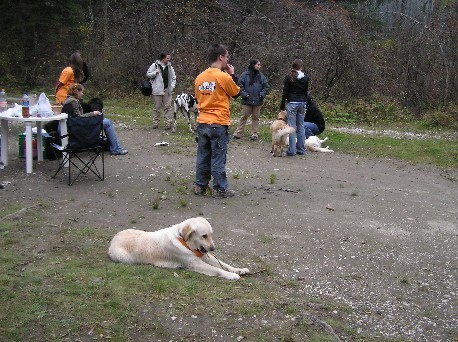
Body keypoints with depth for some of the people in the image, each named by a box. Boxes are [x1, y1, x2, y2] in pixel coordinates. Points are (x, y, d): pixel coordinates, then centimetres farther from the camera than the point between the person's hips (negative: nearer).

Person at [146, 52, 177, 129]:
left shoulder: (170, 67, 9)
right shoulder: (155, 65, -2)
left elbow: (174, 78, 15)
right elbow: (148, 74, 2)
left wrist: (172, 87, 3)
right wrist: (155, 72, -14)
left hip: (167, 90, 3)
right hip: (157, 90, -3)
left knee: (168, 107, 0)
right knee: (157, 107, 4)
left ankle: (168, 123, 3)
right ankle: (155, 123, 14)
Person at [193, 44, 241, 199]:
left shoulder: (200, 77, 6)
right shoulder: (224, 77, -13)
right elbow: (237, 93, 1)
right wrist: (233, 75, 11)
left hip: (202, 123, 6)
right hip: (219, 124, -6)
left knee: (203, 156, 14)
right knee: (218, 159, 2)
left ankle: (200, 186, 21)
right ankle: (220, 189, 9)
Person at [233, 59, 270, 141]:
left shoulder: (261, 76, 6)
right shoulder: (244, 75, -4)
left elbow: (266, 87, 9)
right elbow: (240, 86, -3)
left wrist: (262, 94, -5)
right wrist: (244, 94, -13)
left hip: (257, 101, 3)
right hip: (247, 101, -3)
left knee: (255, 118, 9)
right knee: (244, 117, 0)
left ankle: (254, 134, 16)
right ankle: (238, 133, 6)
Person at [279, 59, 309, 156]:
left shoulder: (288, 77, -5)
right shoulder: (306, 77, 3)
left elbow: (285, 92, -4)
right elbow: (307, 92, 7)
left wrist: (282, 106, 1)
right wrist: (306, 104, 15)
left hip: (292, 103, -3)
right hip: (302, 103, 3)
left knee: (292, 126, -3)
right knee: (301, 126, 10)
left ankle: (292, 150, -5)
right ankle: (301, 149, 14)